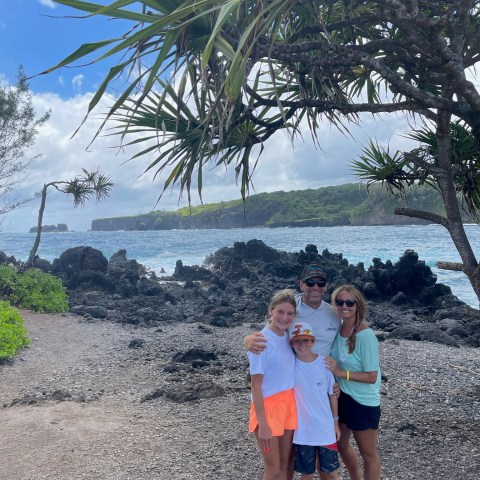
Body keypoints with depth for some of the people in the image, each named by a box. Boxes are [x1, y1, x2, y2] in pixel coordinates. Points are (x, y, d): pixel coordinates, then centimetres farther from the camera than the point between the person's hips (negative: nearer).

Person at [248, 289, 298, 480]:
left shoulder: (288, 337, 3)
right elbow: (256, 386, -15)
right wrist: (262, 424, -16)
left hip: (288, 404, 6)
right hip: (267, 406, -6)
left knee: (285, 464, 15)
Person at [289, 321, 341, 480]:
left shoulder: (324, 363, -7)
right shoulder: (289, 363, -11)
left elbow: (332, 394, 3)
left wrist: (336, 422, 7)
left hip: (326, 428, 1)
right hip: (302, 430, -1)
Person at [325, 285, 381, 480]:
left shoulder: (365, 335, -24)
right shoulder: (337, 328, -5)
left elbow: (371, 376, -21)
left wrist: (341, 373, -26)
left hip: (363, 402, -7)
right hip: (341, 397, 7)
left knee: (368, 453, 12)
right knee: (341, 444, 25)